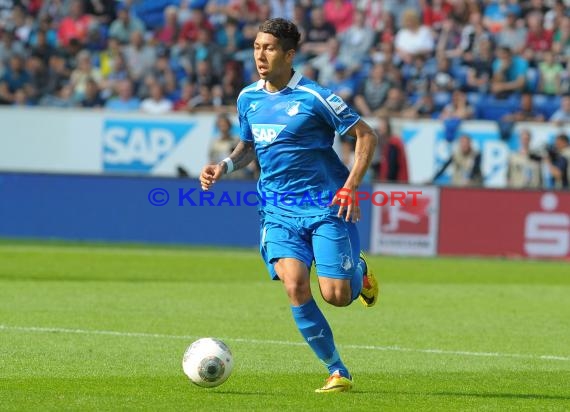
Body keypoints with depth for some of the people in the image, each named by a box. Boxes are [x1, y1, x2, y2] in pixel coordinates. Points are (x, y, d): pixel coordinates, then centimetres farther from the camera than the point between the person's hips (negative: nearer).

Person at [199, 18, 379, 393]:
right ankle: (337, 372, -7)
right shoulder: (248, 98, 6)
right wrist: (226, 166, 3)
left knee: (336, 295, -10)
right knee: (295, 286, -18)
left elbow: (366, 136, -5)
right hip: (278, 210, 4)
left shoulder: (313, 97, -11)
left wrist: (351, 187, -13)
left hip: (326, 206, -4)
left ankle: (359, 271, 29)